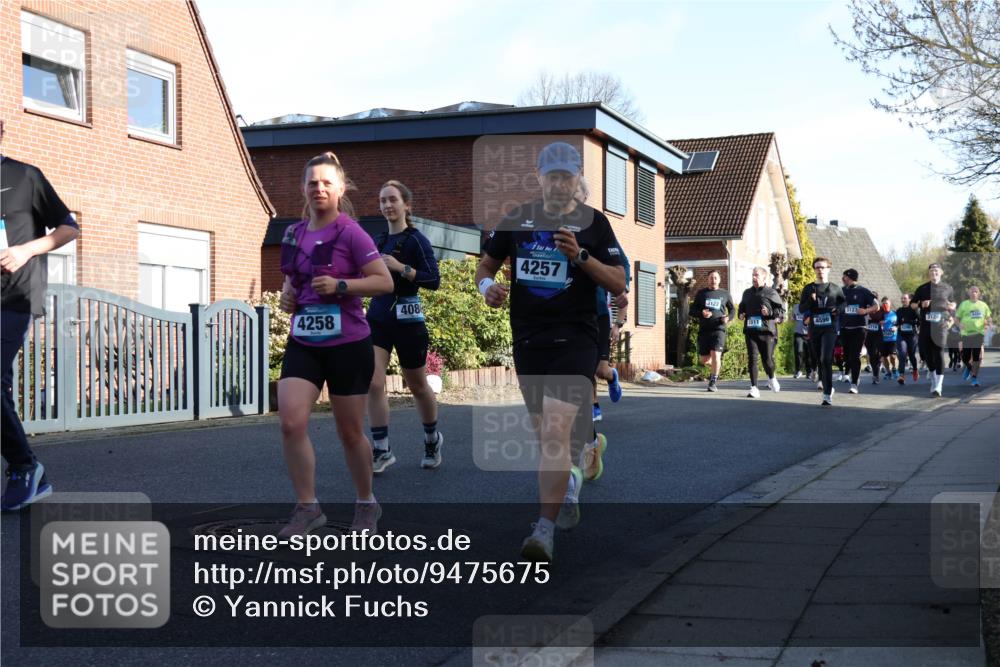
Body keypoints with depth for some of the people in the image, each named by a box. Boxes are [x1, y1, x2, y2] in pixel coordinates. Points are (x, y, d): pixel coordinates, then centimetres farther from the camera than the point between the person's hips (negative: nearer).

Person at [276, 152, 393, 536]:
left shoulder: (350, 233, -10)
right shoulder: (293, 234, 7)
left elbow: (385, 281, -12)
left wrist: (341, 285, -23)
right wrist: (287, 295, 3)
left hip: (348, 345, -4)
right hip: (302, 345, 4)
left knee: (350, 432, 7)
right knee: (290, 422, -13)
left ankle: (366, 504, 29)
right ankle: (308, 507, 0)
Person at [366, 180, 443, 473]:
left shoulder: (415, 240, -9)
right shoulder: (378, 241, 11)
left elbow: (434, 280, -17)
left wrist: (400, 267, -26)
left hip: (407, 320, -5)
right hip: (377, 319, 5)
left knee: (417, 386, 10)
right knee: (373, 383, -10)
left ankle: (432, 439, 34)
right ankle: (381, 451, -2)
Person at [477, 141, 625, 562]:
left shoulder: (593, 223, -1)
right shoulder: (517, 219, 8)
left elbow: (619, 284, -2)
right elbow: (486, 264, 17)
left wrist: (581, 256, -16)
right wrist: (487, 285, -6)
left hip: (574, 338, -4)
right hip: (527, 338, 5)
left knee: (556, 431, -18)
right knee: (544, 433, 16)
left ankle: (545, 530, -17)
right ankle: (569, 487, 44)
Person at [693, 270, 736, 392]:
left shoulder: (725, 294, 9)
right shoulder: (701, 293, 10)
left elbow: (732, 309, 17)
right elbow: (693, 309, 9)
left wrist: (728, 318, -6)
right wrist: (701, 313, -13)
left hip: (718, 329, -2)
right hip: (703, 330, 2)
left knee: (715, 355, -17)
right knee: (704, 359, 5)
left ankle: (713, 382, -7)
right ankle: (716, 367, 39)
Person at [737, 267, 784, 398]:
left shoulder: (771, 293, 1)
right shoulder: (747, 292, 16)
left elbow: (782, 309, 0)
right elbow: (741, 307, 31)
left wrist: (770, 312, -15)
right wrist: (741, 314, 10)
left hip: (767, 330, -4)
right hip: (750, 330, 4)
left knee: (767, 358, -1)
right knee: (752, 358, -5)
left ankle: (771, 378, 32)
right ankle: (754, 388, -4)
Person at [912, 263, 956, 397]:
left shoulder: (947, 288, 11)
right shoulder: (922, 289, 10)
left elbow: (953, 303, 22)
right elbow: (912, 305, 12)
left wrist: (951, 306, -1)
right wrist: (921, 304, -8)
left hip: (941, 325, -2)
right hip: (926, 325, 2)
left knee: (939, 352, -11)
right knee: (926, 352, 6)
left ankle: (938, 387, -13)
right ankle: (931, 372, 35)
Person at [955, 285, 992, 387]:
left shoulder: (983, 305, 10)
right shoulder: (964, 304, 4)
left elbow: (988, 317, 20)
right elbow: (957, 318, 5)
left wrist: (989, 322, -3)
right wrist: (960, 324, -16)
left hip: (979, 333, 1)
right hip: (966, 333, -1)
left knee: (976, 357, -5)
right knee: (965, 358, 0)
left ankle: (975, 377, 6)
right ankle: (969, 367, 34)